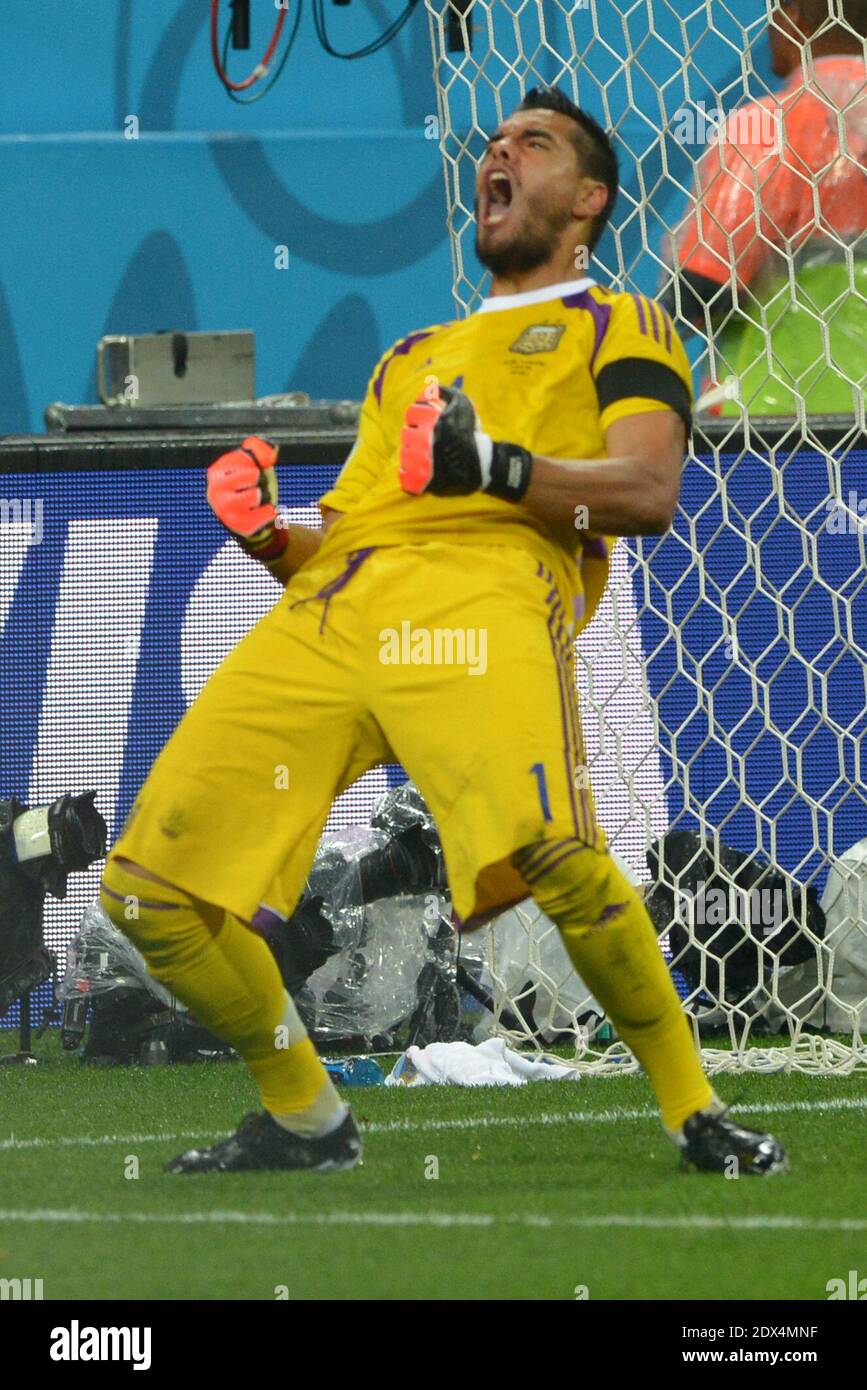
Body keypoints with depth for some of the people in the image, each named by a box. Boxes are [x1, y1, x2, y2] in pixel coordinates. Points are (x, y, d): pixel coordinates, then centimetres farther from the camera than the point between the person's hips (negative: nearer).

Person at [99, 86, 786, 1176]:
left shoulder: (621, 325, 20)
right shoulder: (411, 359, 38)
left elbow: (647, 494, 2)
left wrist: (495, 465, -12)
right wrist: (269, 537, 12)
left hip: (483, 586, -6)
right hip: (327, 606, 6)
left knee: (550, 849, -35)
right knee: (150, 890, -6)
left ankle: (694, 1114, -20)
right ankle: (304, 1119, 13)